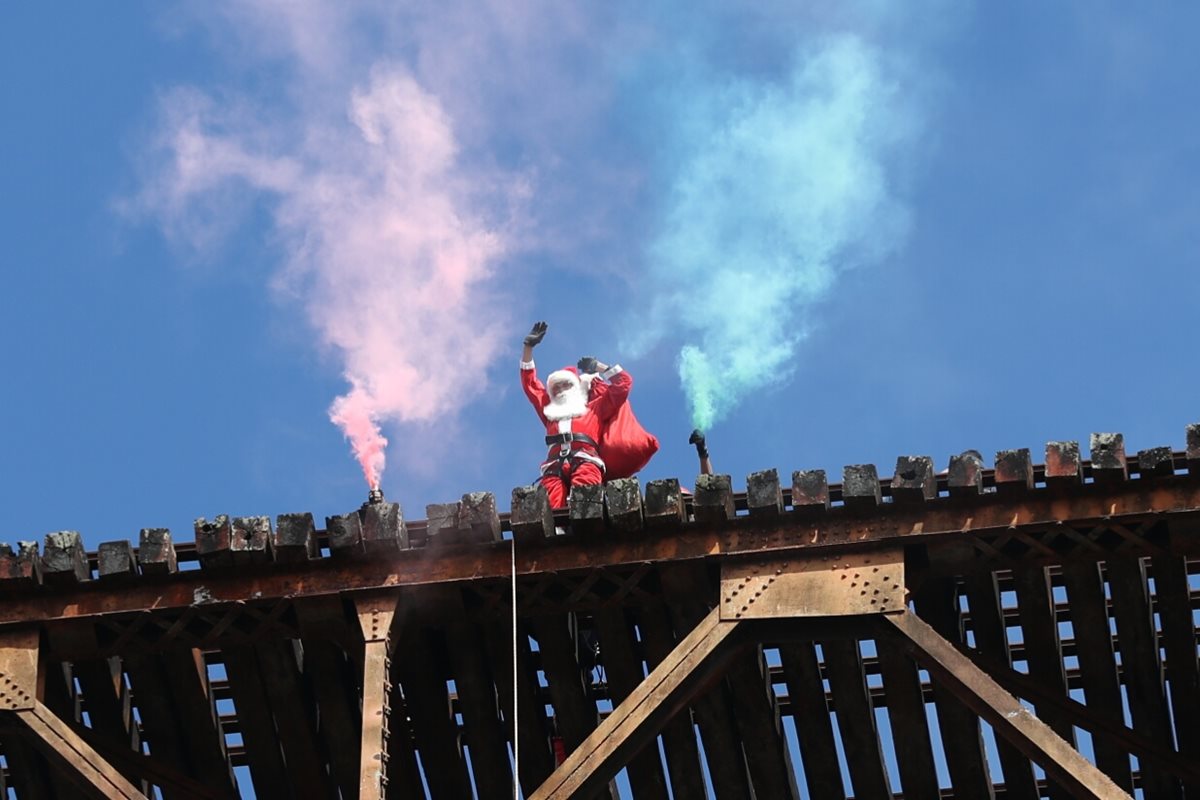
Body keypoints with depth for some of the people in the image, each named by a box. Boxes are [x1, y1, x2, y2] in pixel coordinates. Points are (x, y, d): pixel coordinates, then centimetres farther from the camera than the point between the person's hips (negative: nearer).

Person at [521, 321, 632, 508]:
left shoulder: (595, 408, 34)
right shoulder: (550, 412, 42)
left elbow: (623, 383, 32)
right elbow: (529, 383, 46)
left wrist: (598, 367, 39)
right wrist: (528, 346, 43)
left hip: (585, 460, -2)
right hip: (554, 466, 2)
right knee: (550, 509, -32)